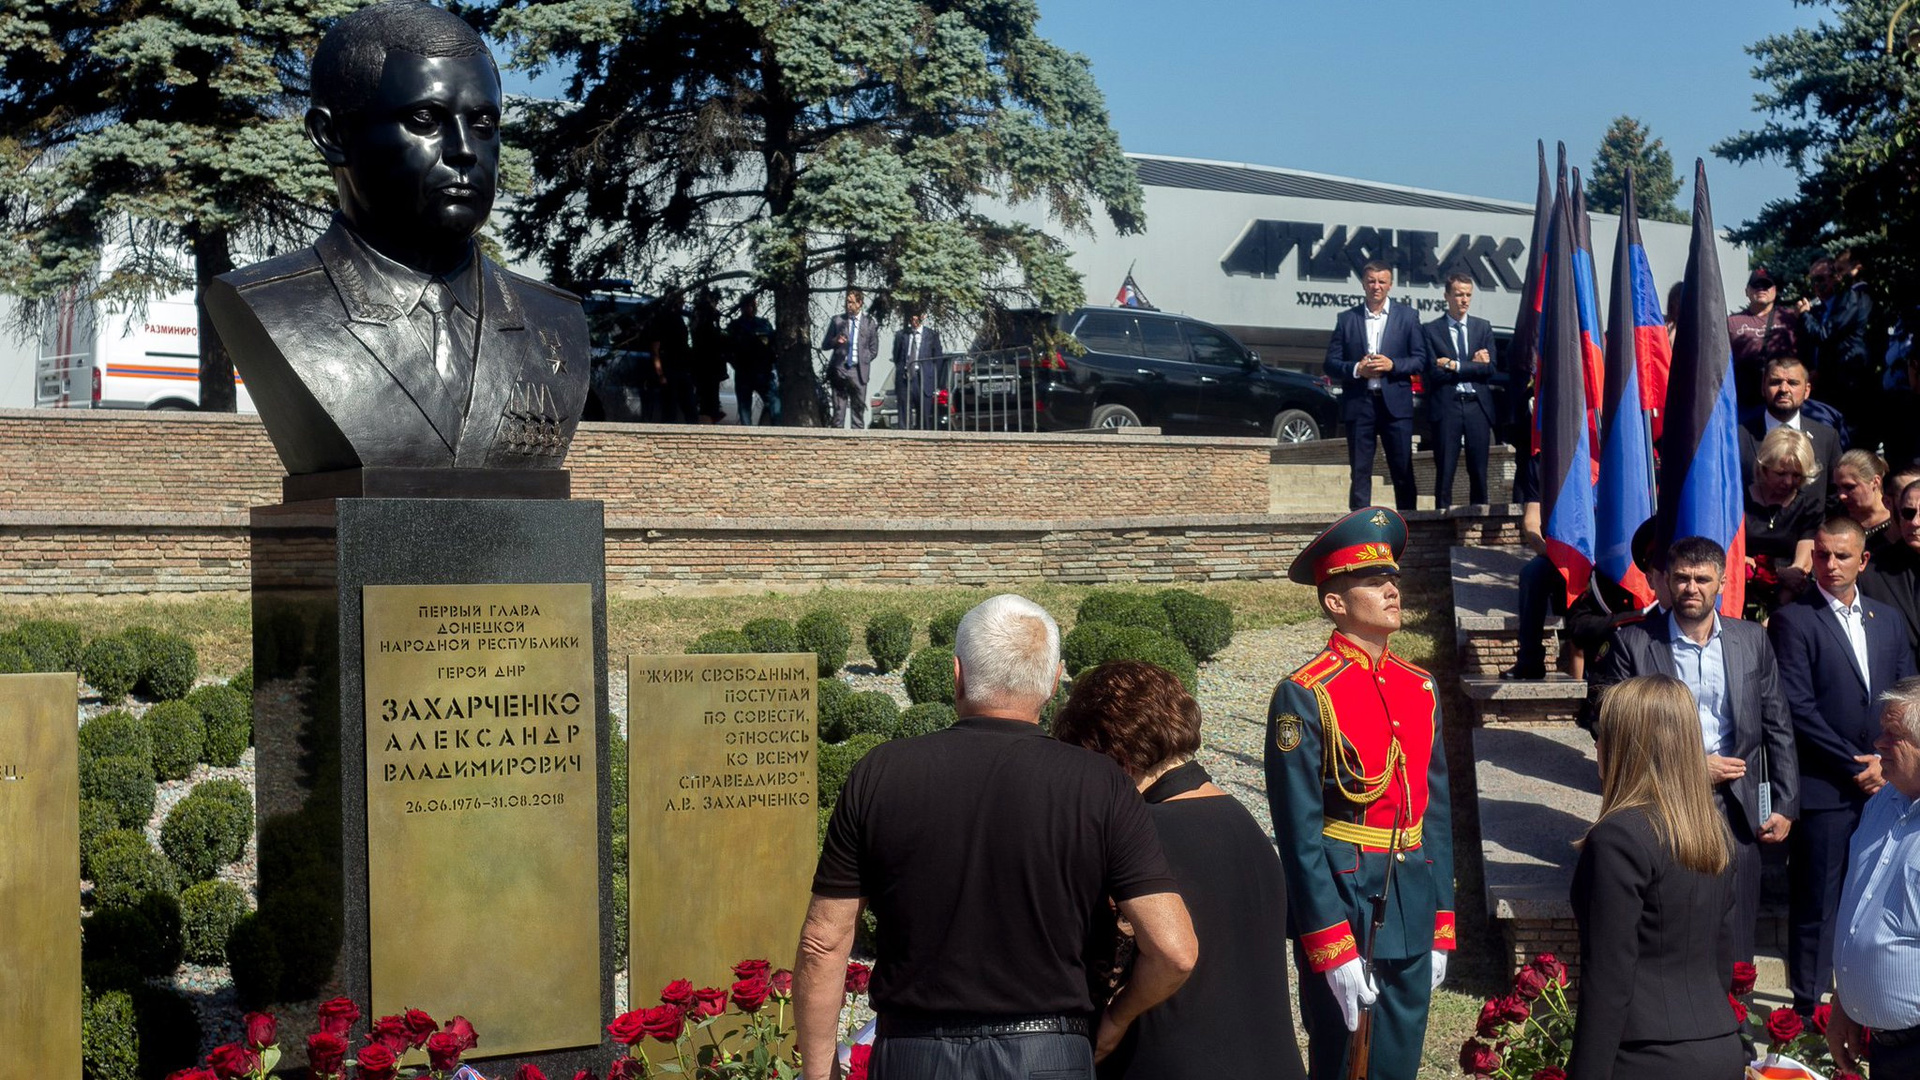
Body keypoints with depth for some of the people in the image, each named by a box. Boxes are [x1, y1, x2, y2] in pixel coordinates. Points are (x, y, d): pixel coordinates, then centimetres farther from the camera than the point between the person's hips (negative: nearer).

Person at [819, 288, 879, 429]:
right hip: (839, 369, 0)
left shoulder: (870, 323, 9)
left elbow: (873, 350, 13)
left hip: (858, 371, 0)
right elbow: (824, 346, 11)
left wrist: (862, 361, 0)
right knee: (839, 408, -3)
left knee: (858, 408, -1)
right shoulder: (837, 320, 10)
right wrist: (835, 341, -9)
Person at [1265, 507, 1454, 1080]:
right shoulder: (1305, 696, -11)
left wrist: (1441, 926, 9)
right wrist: (1333, 946, -17)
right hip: (1341, 906, -6)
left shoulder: (1420, 688, 9)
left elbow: (1437, 815, 12)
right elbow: (1299, 833, -14)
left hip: (1411, 915, 6)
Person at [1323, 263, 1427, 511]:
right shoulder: (1346, 319, 10)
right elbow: (1331, 364, 6)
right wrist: (1356, 369, -12)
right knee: (1359, 472, 1)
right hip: (1358, 404, 1)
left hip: (1395, 403, 0)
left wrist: (1392, 365, -13)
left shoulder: (1407, 316, 9)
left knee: (1403, 471, 2)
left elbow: (1420, 359, 3)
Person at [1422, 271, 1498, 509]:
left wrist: (1454, 365, -6)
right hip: (1447, 406, -3)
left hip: (1478, 406, 3)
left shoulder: (1483, 327, 13)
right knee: (1445, 471, -3)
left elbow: (1489, 369, 1)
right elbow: (1434, 373, -7)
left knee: (1479, 471, 4)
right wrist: (1472, 366, -5)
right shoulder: (1432, 330, 4)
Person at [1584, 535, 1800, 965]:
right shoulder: (1632, 642, -2)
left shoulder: (1752, 640, 8)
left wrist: (1784, 806, 5)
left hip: (1735, 811, 2)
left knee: (1734, 944, 5)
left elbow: (1778, 729, 11)